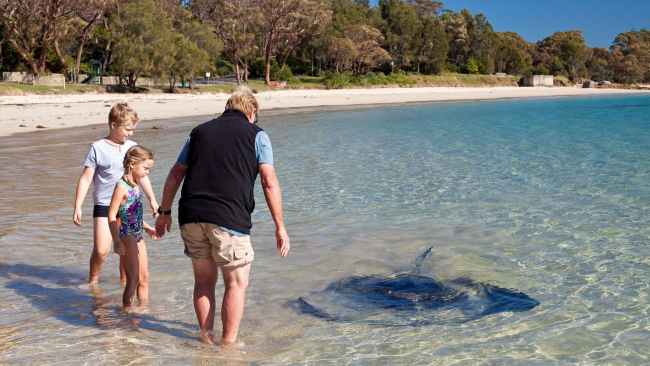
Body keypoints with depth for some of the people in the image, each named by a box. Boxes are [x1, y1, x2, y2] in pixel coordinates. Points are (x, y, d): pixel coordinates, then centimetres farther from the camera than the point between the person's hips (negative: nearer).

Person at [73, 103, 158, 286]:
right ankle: (93, 280, 12)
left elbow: (142, 174, 20)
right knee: (101, 250, -11)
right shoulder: (98, 148, -4)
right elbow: (85, 179, -5)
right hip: (104, 205, -4)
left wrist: (152, 199, 23)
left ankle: (124, 280, 27)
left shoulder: (132, 147, 9)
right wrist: (77, 207, -11)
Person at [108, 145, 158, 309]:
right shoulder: (121, 186, -14)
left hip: (138, 236, 8)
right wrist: (117, 241, -23)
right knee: (133, 279, -7)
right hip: (126, 236, -8)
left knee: (144, 278, 11)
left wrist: (147, 228, 25)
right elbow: (112, 215, -18)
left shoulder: (135, 186, 11)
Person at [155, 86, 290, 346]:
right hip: (229, 218, -4)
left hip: (191, 217, 5)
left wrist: (164, 212, 25)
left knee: (204, 281, 17)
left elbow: (175, 174, 18)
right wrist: (280, 226, 0)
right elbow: (270, 182, -1)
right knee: (237, 283, 8)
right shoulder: (256, 135, 8)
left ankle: (206, 340, 23)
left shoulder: (200, 131, 20)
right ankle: (228, 344, 9)